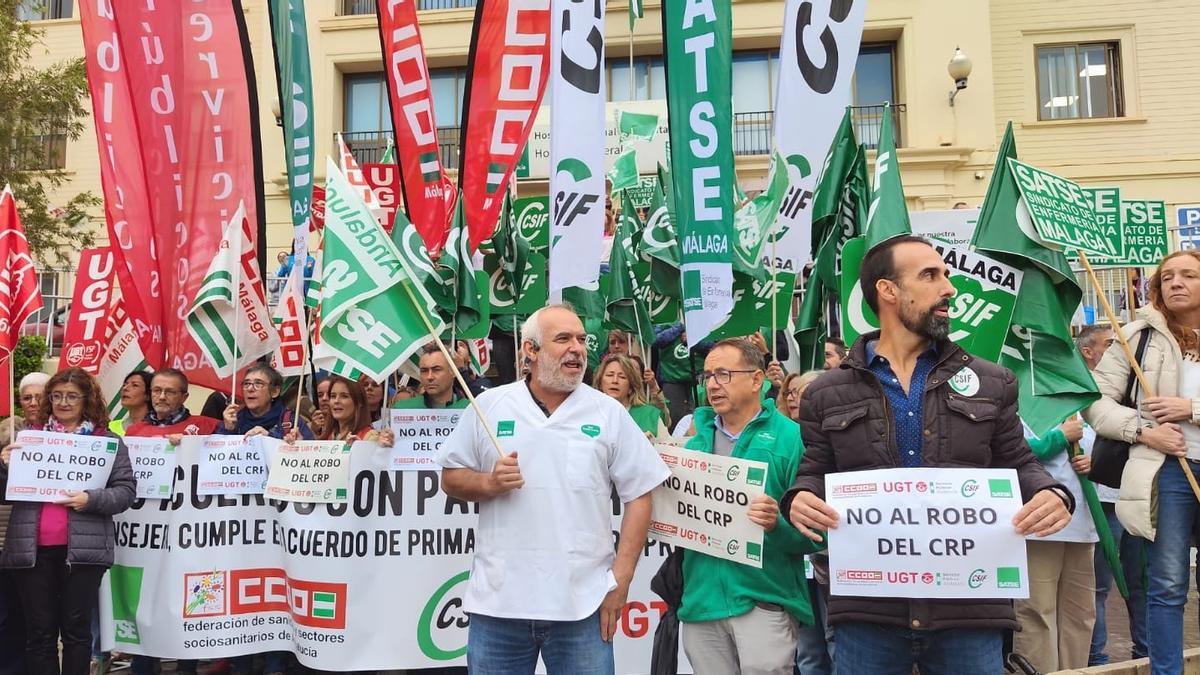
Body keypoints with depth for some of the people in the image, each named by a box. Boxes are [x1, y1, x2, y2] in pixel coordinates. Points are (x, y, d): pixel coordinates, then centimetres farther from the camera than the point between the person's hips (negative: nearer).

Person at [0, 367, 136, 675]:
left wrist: (91, 500, -17)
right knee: (39, 631, 8)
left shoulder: (108, 441, 4)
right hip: (32, 548, 2)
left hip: (83, 548, -2)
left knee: (77, 629, 5)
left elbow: (125, 491, 0)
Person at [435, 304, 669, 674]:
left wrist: (620, 579, -5)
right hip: (497, 599, 1)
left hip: (582, 603, -1)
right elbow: (451, 478, 9)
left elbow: (638, 496, 2)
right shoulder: (489, 405, 4)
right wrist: (489, 483, -12)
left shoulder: (610, 413, 2)